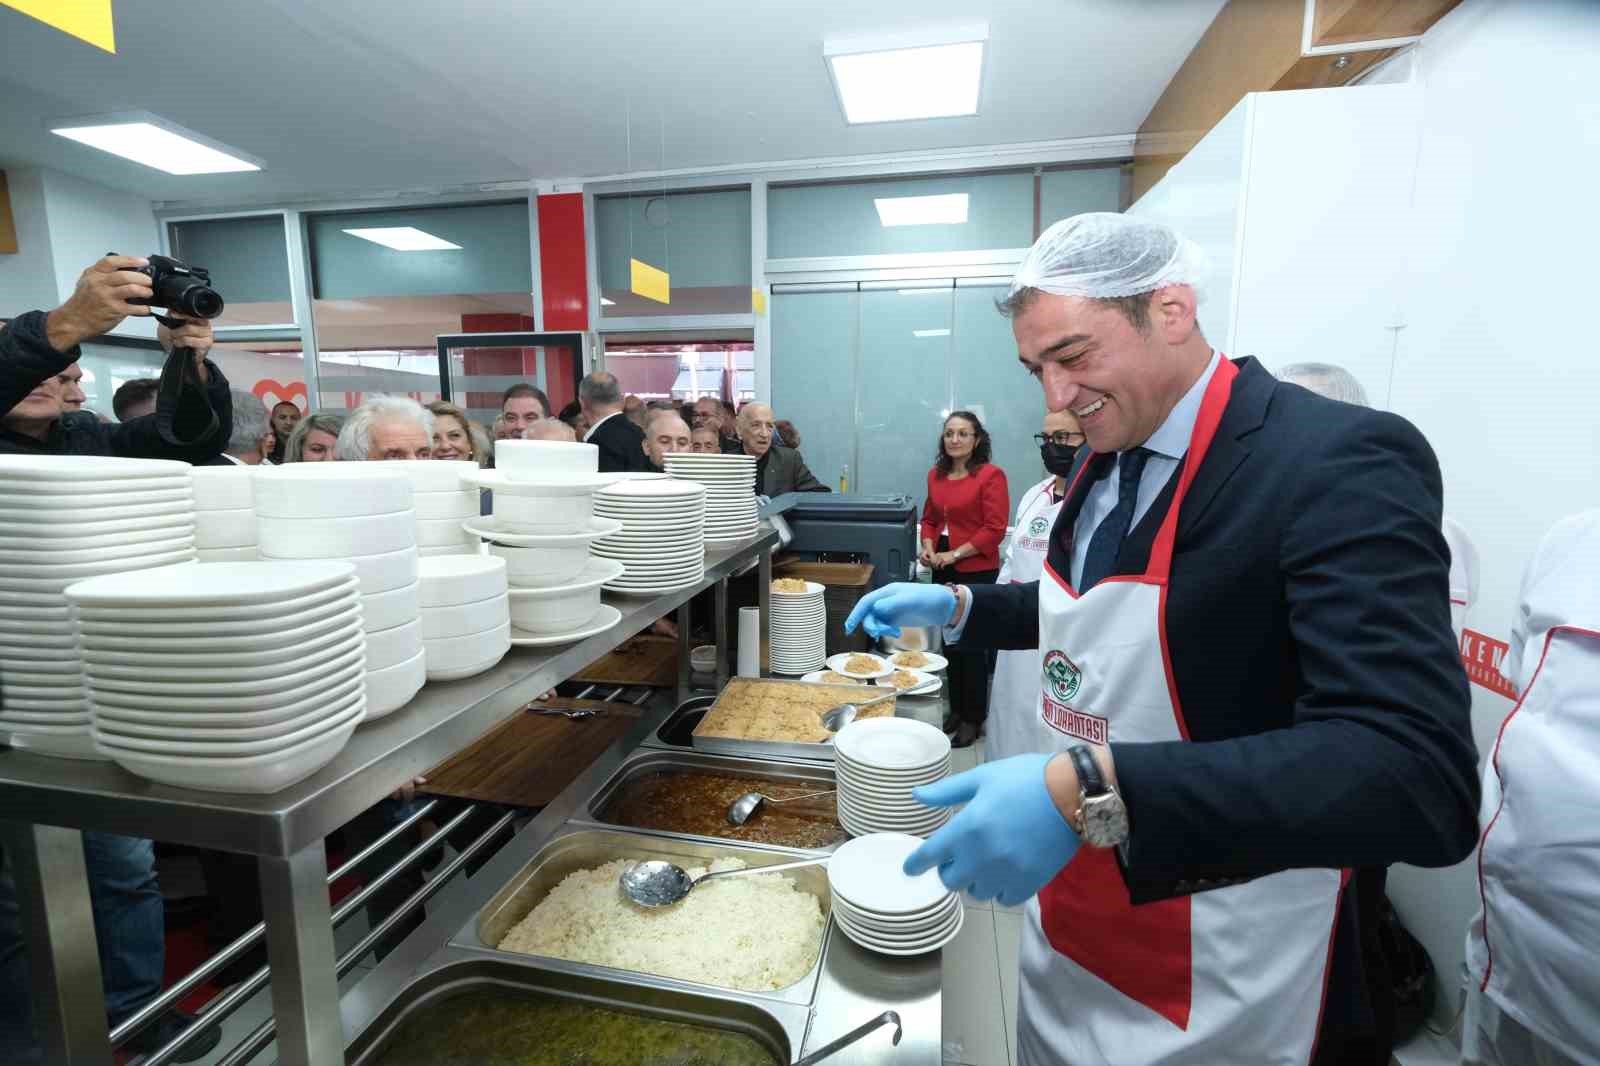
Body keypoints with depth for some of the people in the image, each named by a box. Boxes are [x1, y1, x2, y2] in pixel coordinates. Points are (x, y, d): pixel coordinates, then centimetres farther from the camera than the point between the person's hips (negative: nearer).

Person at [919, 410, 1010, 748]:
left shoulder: (991, 475, -10)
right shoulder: (936, 475, 8)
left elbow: (995, 529, -14)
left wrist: (955, 554, -17)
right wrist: (928, 547, -2)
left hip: (977, 571, -6)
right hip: (942, 570, 6)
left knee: (972, 644, 3)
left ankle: (973, 718, 19)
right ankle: (956, 710, 32)